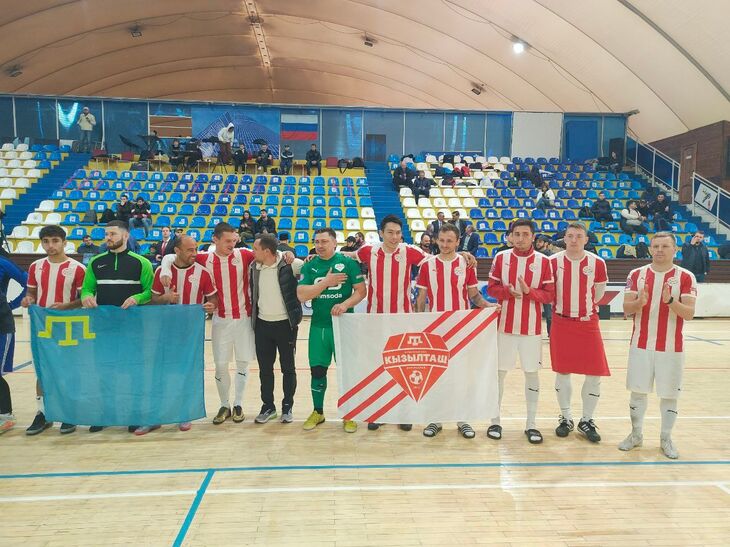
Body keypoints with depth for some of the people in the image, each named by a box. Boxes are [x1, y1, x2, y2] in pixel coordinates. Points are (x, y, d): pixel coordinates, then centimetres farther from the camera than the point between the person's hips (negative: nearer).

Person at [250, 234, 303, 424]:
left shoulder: (290, 265, -15)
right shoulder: (254, 267, 1)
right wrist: (252, 316, 12)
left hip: (285, 324, -4)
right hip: (262, 324, 4)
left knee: (288, 368, 9)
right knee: (264, 369, 12)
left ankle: (287, 407, 24)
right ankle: (268, 406, 27)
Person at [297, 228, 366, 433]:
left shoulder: (348, 263, -5)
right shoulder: (309, 266, 3)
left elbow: (361, 291, -7)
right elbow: (301, 295, -8)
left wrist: (345, 304, -23)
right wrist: (326, 281, -14)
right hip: (318, 326, 3)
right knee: (317, 369, 9)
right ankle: (318, 412, 28)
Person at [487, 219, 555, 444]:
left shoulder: (543, 261, -2)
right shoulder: (501, 258, 0)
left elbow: (550, 294, -3)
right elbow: (491, 288, 2)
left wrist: (529, 291, -20)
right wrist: (508, 291, -18)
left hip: (532, 327, 0)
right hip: (505, 325, 0)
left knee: (532, 373, 8)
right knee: (499, 372, 8)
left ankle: (531, 424, 21)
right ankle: (495, 420, 22)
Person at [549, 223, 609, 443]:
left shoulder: (597, 263, -3)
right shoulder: (553, 261, -5)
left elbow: (599, 292, 10)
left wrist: (586, 305, 12)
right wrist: (561, 304, 6)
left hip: (588, 323, 1)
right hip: (561, 322, 0)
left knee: (595, 373, 1)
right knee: (562, 371, 8)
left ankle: (586, 420, 19)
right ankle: (566, 418, 25)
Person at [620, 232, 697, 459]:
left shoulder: (686, 277, -4)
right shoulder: (637, 274, 1)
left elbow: (689, 313, -10)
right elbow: (626, 308, -3)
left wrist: (670, 301, -28)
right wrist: (640, 302, -23)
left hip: (672, 347, -1)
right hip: (641, 344, 1)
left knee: (669, 394, 8)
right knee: (637, 390, 9)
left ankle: (666, 439, 24)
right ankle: (636, 434, 25)